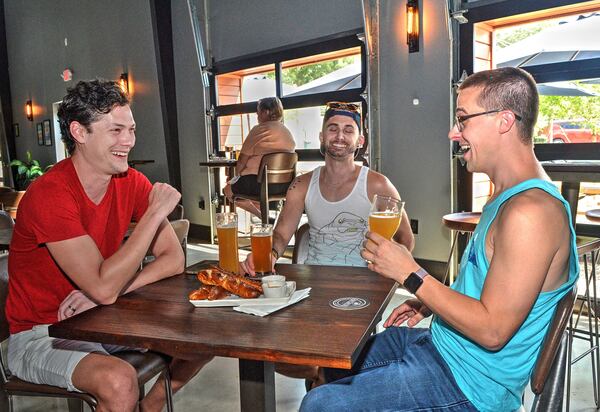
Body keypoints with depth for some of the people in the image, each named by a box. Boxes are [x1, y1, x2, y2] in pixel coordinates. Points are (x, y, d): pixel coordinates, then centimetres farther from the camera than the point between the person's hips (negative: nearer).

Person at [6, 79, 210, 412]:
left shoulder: (131, 182, -5)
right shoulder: (49, 195, -24)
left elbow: (174, 259, -7)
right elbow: (104, 289, -31)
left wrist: (113, 288, -22)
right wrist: (155, 212, -28)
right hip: (40, 335, -6)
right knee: (120, 380, -33)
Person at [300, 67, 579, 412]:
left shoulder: (530, 211, -27)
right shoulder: (510, 196, 8)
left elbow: (493, 331, -27)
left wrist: (411, 274, -23)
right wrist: (427, 304, 9)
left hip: (467, 384, -10)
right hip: (440, 343, 10)